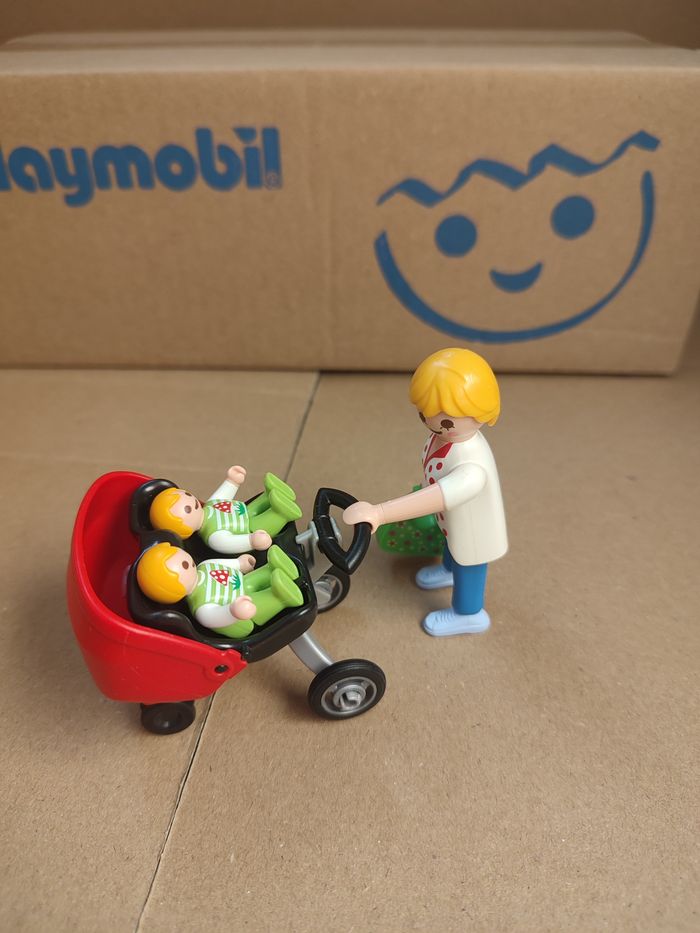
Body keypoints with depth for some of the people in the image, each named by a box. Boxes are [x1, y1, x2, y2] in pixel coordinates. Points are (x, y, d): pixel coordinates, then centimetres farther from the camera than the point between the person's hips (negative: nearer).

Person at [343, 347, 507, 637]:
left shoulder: (471, 469, -49)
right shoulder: (452, 433, -23)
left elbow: (441, 496, -63)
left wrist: (378, 513, -70)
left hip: (472, 532, -7)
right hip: (459, 523, 7)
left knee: (468, 569, 23)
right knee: (451, 546, 37)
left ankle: (467, 614, 54)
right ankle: (448, 569, 72)